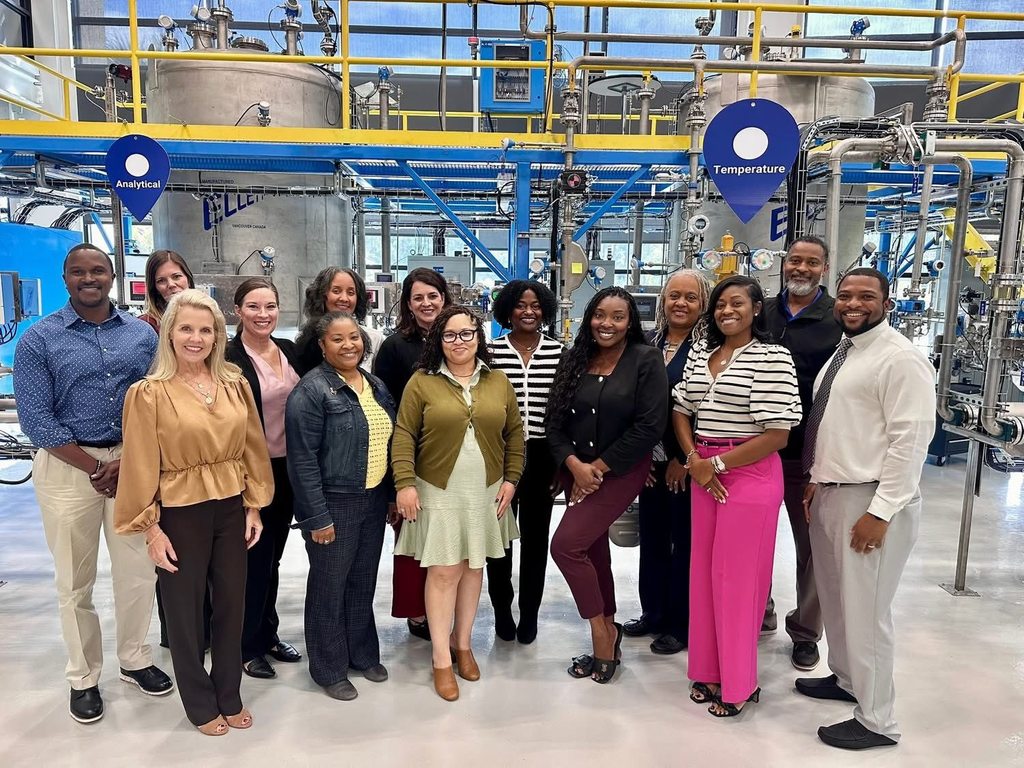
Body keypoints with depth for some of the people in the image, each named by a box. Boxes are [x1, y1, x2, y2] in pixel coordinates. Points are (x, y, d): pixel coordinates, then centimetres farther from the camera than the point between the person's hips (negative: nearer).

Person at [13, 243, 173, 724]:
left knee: (138, 571, 9)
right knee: (75, 581, 9)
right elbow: (36, 419, -8)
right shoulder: (38, 340, -4)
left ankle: (134, 659, 30)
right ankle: (83, 677, 27)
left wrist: (128, 461, -9)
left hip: (133, 461, 2)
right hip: (67, 468, -2)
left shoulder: (142, 334, 4)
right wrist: (95, 468, -12)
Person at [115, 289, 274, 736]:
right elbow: (141, 466, -9)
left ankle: (229, 697, 35)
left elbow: (251, 449, 5)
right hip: (179, 513, -4)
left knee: (232, 604, 15)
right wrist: (150, 528, -10)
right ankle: (201, 705, 32)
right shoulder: (148, 394, -10)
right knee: (185, 610, 12)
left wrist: (254, 506, 4)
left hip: (231, 509, 4)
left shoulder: (235, 385, 1)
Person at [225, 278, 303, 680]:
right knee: (254, 559, 7)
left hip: (287, 469, 6)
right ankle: (248, 646, 24)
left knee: (272, 557, 18)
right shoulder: (228, 358, -14)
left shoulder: (289, 350, 6)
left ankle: (267, 633, 34)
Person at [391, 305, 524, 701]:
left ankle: (463, 642, 31)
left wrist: (511, 479, 3)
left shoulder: (498, 382, 4)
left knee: (473, 567, 13)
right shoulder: (422, 382, -6)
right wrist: (405, 483, -15)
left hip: (486, 492, 3)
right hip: (438, 492, -3)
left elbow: (514, 432, 8)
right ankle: (441, 659, 12)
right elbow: (404, 435, -7)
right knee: (443, 572, 0)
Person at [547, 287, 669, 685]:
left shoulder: (646, 360, -9)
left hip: (620, 471, -5)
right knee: (592, 549, 14)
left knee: (565, 545, -14)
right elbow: (555, 420, 3)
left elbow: (650, 426, -15)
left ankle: (602, 629, 8)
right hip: (576, 471, 6)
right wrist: (574, 465, -13)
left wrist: (599, 467, -14)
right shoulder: (574, 360, 5)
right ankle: (607, 630, 32)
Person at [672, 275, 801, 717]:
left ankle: (738, 684, 19)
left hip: (749, 474, -6)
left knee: (737, 577, 2)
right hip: (703, 473, 6)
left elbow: (777, 434, -15)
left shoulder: (772, 357, -10)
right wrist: (694, 460, -4)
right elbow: (680, 411, 12)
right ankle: (709, 670, 29)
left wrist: (717, 464, -12)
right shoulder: (700, 355, 10)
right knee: (704, 572, 12)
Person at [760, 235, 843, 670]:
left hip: (809, 454, -3)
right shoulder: (762, 314, 5)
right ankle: (759, 614, 36)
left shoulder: (839, 320, -5)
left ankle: (805, 631, 28)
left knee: (811, 545, 11)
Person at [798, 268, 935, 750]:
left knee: (865, 609, 0)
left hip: (871, 501, -9)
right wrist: (816, 481, 14)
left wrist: (880, 512, -21)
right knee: (834, 598, 21)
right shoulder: (843, 351, 13)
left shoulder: (900, 358, -15)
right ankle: (845, 678, 42)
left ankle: (876, 721, 18)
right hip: (830, 493, 9)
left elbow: (911, 440, -19)